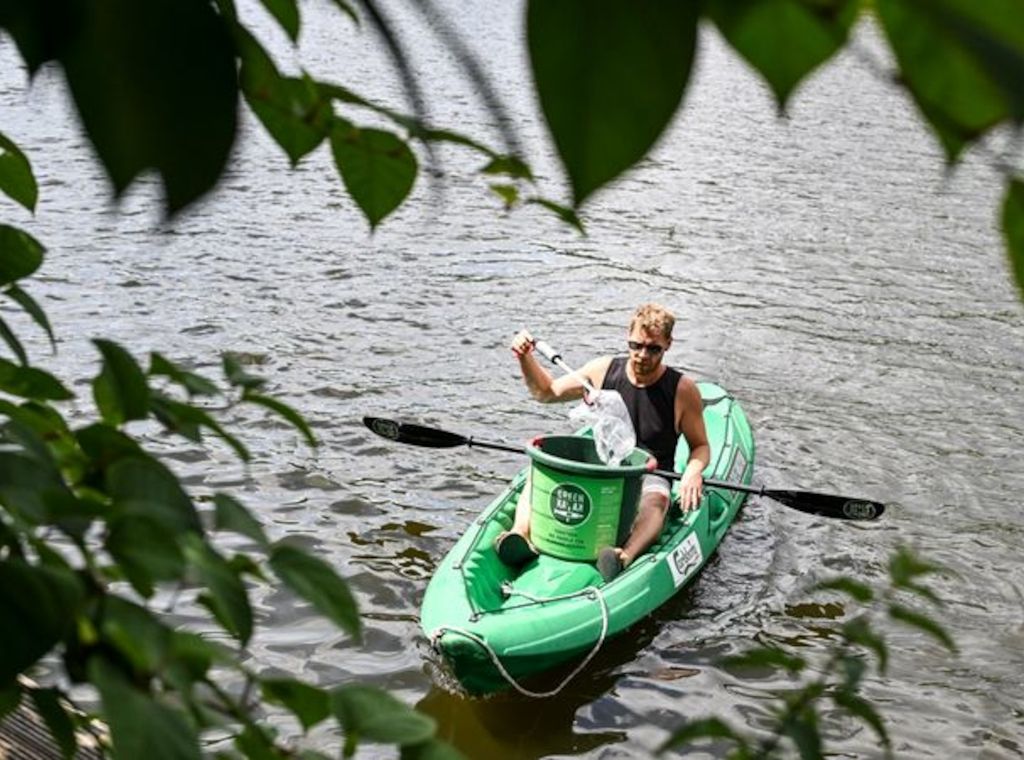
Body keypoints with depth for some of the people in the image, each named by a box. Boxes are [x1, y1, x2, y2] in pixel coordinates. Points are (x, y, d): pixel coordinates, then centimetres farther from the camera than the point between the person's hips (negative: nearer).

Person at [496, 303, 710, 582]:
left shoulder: (682, 390, -6)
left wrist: (693, 473, -20)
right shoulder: (603, 370, 1)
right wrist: (526, 358, -5)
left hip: (649, 477, -3)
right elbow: (547, 392, 12)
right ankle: (522, 534, -49)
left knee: (656, 500, -39)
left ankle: (625, 556, -65)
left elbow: (700, 446, 3)